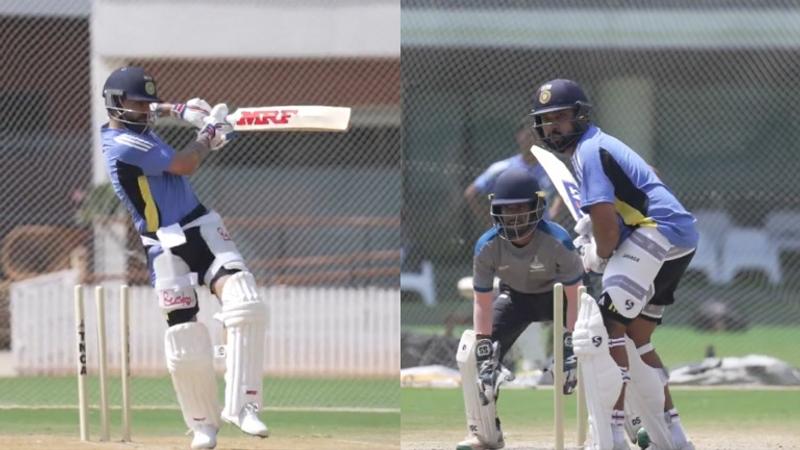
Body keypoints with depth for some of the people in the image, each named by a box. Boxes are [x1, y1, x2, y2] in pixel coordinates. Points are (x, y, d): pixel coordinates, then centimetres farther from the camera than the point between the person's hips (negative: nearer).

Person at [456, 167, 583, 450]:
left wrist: (569, 348, -31)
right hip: (514, 297, 3)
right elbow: (483, 303, -18)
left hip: (556, 296, -3)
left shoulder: (558, 242, -32)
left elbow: (575, 297, -26)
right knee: (470, 354, -12)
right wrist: (485, 357, -24)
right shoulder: (487, 246, -25)